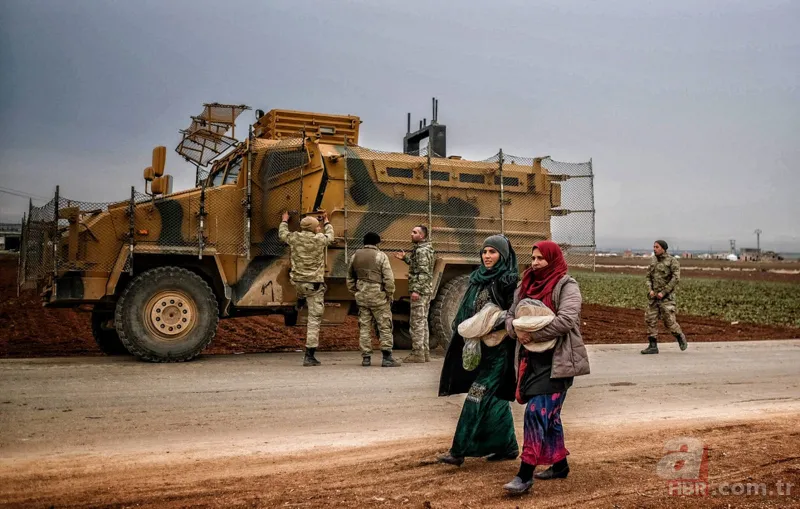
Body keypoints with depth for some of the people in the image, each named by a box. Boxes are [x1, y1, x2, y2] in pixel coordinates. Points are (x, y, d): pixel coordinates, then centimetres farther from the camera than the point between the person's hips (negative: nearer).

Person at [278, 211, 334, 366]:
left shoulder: (294, 238, 0)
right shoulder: (319, 239, -6)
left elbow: (282, 234, 23)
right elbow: (330, 236, 19)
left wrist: (284, 221, 42)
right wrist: (326, 222, 38)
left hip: (297, 282, 3)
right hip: (314, 284, -3)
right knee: (314, 319, 1)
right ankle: (309, 356, 0)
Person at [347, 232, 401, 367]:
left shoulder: (355, 256, 11)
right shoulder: (381, 256, -6)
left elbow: (350, 278, 16)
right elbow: (388, 278, -10)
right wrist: (390, 295, -2)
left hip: (361, 296, 5)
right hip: (378, 296, -5)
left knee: (364, 326, 10)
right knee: (385, 326, 1)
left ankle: (366, 357, 12)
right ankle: (387, 357, -1)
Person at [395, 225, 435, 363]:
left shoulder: (422, 250, -14)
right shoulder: (423, 249, 16)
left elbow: (423, 272, -21)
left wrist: (416, 290, -24)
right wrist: (405, 258, 18)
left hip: (420, 291, -10)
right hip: (426, 290, 10)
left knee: (417, 322, -7)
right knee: (423, 321, 13)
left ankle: (418, 353, -5)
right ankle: (425, 353, 18)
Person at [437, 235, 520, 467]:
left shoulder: (509, 281, -9)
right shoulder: (477, 278, 11)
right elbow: (466, 311, 15)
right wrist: (461, 329, 6)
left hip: (498, 349, -8)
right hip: (479, 346, 8)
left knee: (479, 396, -8)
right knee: (495, 396, 14)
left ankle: (459, 450, -5)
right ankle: (507, 446, 26)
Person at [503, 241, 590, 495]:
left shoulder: (567, 286, -9)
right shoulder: (526, 286, 12)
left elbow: (566, 320, -22)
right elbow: (510, 315, 12)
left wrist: (534, 334, -20)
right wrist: (517, 330, -10)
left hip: (556, 361, -7)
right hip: (532, 358, 7)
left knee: (536, 412, -13)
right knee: (549, 413, 17)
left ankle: (525, 474, -10)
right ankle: (559, 464, 32)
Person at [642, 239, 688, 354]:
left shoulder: (673, 261, -9)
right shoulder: (653, 261, 10)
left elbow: (676, 279, -15)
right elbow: (649, 277, 12)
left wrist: (663, 292, -18)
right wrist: (650, 290, -6)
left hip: (667, 297, -6)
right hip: (654, 296, 6)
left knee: (669, 321, -4)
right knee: (650, 320, -2)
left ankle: (680, 337, 24)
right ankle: (653, 346, 2)